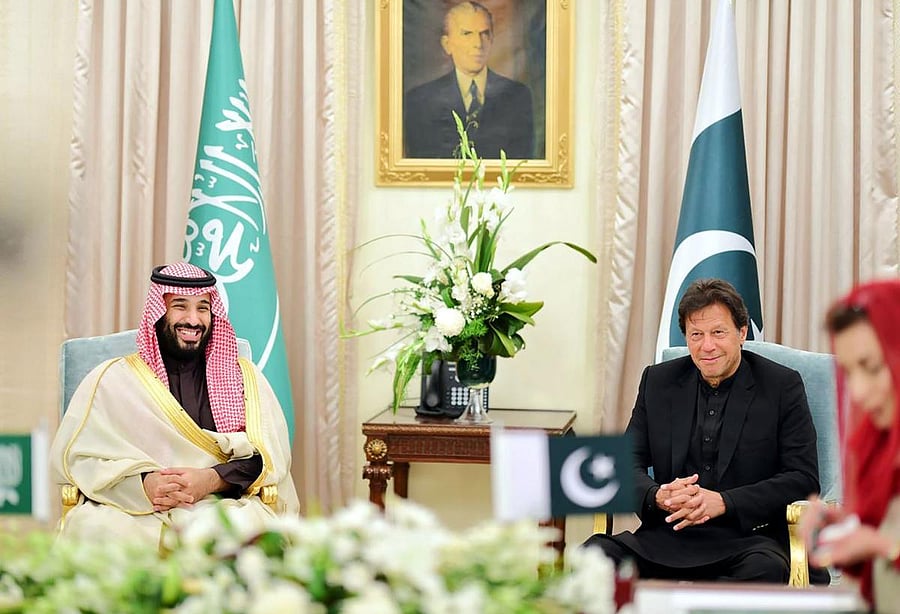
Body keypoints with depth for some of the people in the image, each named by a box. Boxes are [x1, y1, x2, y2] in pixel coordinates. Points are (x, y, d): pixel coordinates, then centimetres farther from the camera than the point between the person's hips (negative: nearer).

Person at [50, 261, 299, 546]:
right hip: (133, 515, -1)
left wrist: (211, 480, -15)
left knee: (252, 518, -35)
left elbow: (269, 457, 5)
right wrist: (143, 484, -16)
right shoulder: (112, 378, 13)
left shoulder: (245, 378, 18)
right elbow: (72, 455, 2)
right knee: (92, 524, -35)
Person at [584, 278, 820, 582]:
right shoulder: (658, 381, 13)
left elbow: (803, 477, -4)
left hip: (745, 538, -2)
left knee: (766, 570, -38)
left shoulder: (782, 385, 3)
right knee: (594, 553, -27)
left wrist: (723, 502, -16)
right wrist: (658, 496, -13)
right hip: (666, 536, 2)